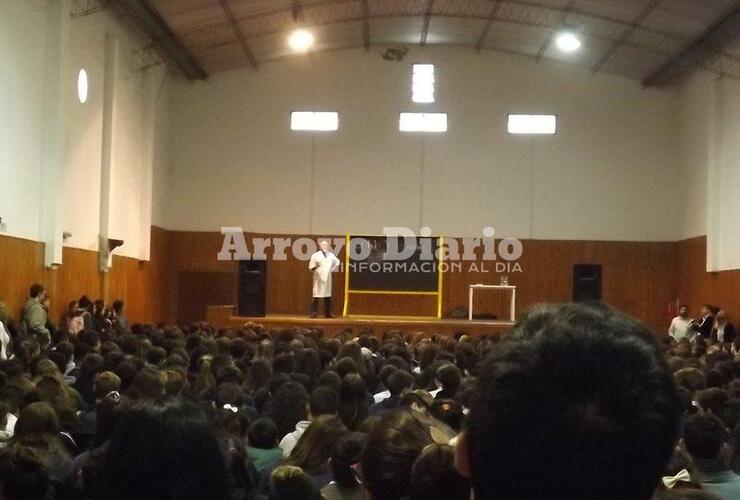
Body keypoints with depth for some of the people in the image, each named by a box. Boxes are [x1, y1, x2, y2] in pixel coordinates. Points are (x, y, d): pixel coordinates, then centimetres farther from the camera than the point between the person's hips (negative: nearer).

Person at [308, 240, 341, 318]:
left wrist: (333, 269, 14)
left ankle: (328, 313, 13)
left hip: (328, 278, 5)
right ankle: (313, 313, -4)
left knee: (328, 296, 7)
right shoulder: (315, 255, -4)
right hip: (319, 278, -5)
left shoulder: (331, 255, 10)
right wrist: (315, 267, -28)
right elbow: (310, 267, -7)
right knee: (316, 297, -7)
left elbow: (337, 262, 26)